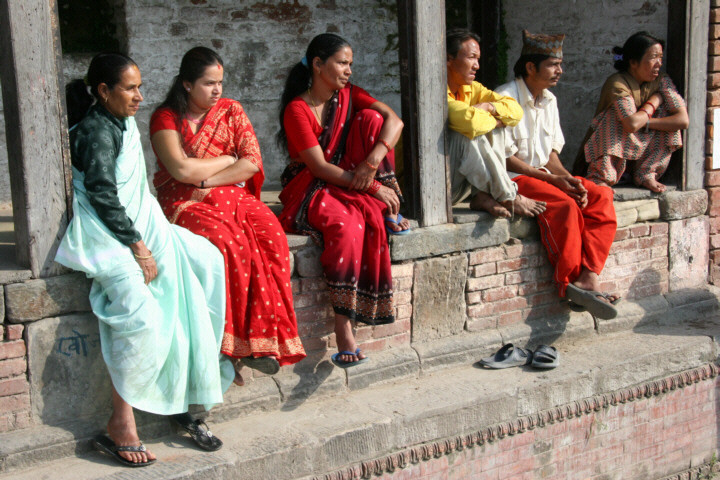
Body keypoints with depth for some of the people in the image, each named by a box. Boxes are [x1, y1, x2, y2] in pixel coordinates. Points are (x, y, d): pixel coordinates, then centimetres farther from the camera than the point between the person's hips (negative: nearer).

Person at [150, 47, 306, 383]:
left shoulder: (231, 111, 12)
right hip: (186, 204, -3)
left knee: (271, 236, -28)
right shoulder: (166, 119, 2)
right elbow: (182, 170, -13)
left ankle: (264, 337, -27)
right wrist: (229, 159, -3)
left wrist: (206, 180, -9)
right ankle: (232, 341, -28)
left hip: (234, 196, 3)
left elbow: (252, 163, 1)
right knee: (229, 242, -35)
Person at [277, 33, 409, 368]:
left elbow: (394, 121, -10)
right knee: (345, 222, -39)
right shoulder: (297, 110, -13)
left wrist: (373, 160, -28)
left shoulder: (348, 94, 4)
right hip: (310, 189, -5)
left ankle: (390, 212, -8)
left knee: (370, 118, -13)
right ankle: (344, 334, -40)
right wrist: (370, 186, -23)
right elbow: (319, 167, -19)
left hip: (350, 182, 5)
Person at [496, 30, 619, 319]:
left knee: (601, 196, -14)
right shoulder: (506, 98, -11)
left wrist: (568, 178, -5)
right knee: (565, 206, -32)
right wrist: (551, 179, -17)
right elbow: (505, 157, -14)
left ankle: (588, 277, -26)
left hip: (545, 175, 8)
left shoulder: (549, 101, 14)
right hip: (512, 178, -8)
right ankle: (570, 284, -23)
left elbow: (551, 151, 15)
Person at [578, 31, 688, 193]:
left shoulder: (661, 81, -5)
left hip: (639, 151, 5)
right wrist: (654, 102, -17)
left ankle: (646, 174, -12)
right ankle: (601, 178, -30)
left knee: (668, 114, -12)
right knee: (616, 115, -29)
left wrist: (643, 121, -24)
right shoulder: (617, 84, -21)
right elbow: (631, 124, -35)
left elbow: (683, 120, -15)